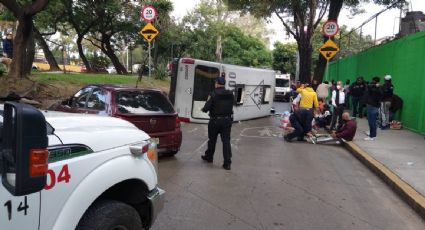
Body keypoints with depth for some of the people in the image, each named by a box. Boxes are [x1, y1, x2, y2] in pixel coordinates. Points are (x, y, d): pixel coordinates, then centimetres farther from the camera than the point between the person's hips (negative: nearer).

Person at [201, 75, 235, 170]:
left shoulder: (213, 94, -14)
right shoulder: (231, 94, 1)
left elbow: (206, 108, -14)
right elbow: (231, 106, 7)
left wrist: (203, 109, 8)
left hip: (215, 120, -3)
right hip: (227, 120, 3)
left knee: (212, 140, 16)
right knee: (226, 141, 3)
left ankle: (209, 157, 35)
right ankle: (227, 163, 0)